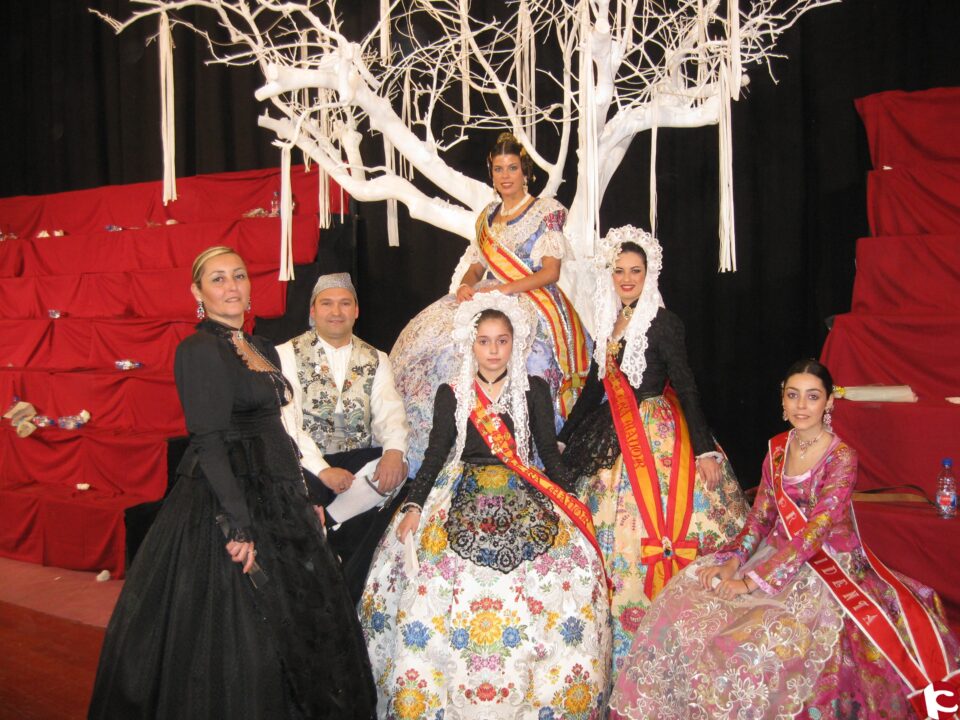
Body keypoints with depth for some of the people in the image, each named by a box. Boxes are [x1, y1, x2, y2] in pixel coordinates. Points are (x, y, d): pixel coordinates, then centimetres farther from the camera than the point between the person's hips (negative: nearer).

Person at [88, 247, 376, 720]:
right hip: (226, 500, -9)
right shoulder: (200, 350, -13)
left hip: (277, 498, 9)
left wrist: (303, 497, 15)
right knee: (239, 637, 2)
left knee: (292, 620, 18)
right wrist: (238, 524, -24)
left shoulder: (263, 349, 11)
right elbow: (209, 442, -20)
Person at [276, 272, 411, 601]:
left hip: (363, 460, 3)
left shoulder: (376, 360, 14)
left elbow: (389, 410, -1)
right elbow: (287, 419, -8)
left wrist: (394, 449, -24)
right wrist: (322, 469, -20)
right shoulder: (287, 355, 3)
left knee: (397, 476, -28)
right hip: (307, 462, -3)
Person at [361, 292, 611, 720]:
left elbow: (550, 452, 10)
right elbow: (435, 454, 8)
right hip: (463, 498, 0)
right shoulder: (451, 394, 9)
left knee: (559, 585, -18)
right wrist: (414, 506, -3)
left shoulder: (535, 390, 9)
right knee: (432, 588, -18)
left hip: (526, 497, 0)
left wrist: (568, 505, 1)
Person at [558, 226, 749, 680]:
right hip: (616, 440, 7)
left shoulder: (663, 322, -8)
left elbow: (686, 386, -12)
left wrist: (704, 450, -17)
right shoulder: (610, 322, 11)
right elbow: (596, 384, 16)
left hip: (659, 437, -7)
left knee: (652, 527, -6)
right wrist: (563, 439, 18)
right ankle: (623, 634, 26)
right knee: (614, 531, 10)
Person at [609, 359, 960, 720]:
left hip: (829, 566, -6)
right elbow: (761, 516, 7)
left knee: (761, 639, -29)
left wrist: (753, 581, -24)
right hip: (779, 552, 6)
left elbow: (814, 533, -21)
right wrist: (733, 561, -9)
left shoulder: (841, 458, -15)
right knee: (682, 603, -9)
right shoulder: (778, 447, 4)